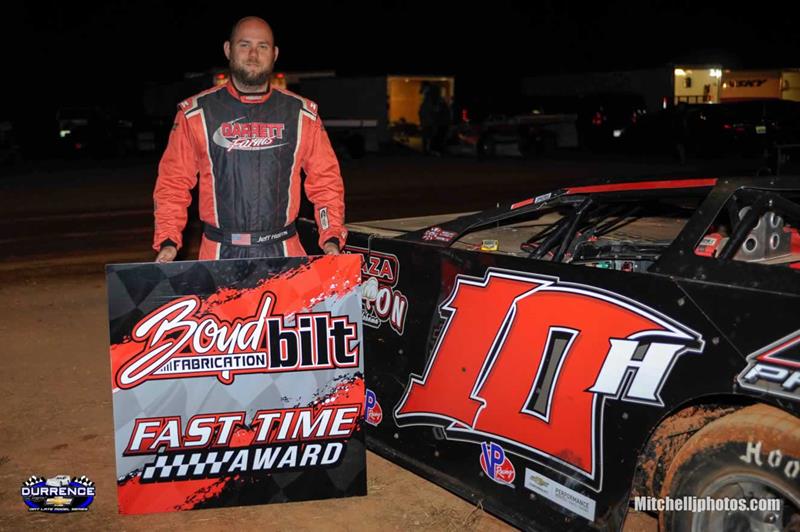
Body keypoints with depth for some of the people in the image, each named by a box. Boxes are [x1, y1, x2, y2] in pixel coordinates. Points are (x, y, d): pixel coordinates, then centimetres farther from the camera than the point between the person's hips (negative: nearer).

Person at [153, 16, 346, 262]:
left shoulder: (302, 114, 7)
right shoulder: (195, 114, 4)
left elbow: (325, 180, 8)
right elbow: (173, 182, 5)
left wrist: (331, 238, -3)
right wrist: (168, 241, -6)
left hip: (284, 252, 1)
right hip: (219, 253, -1)